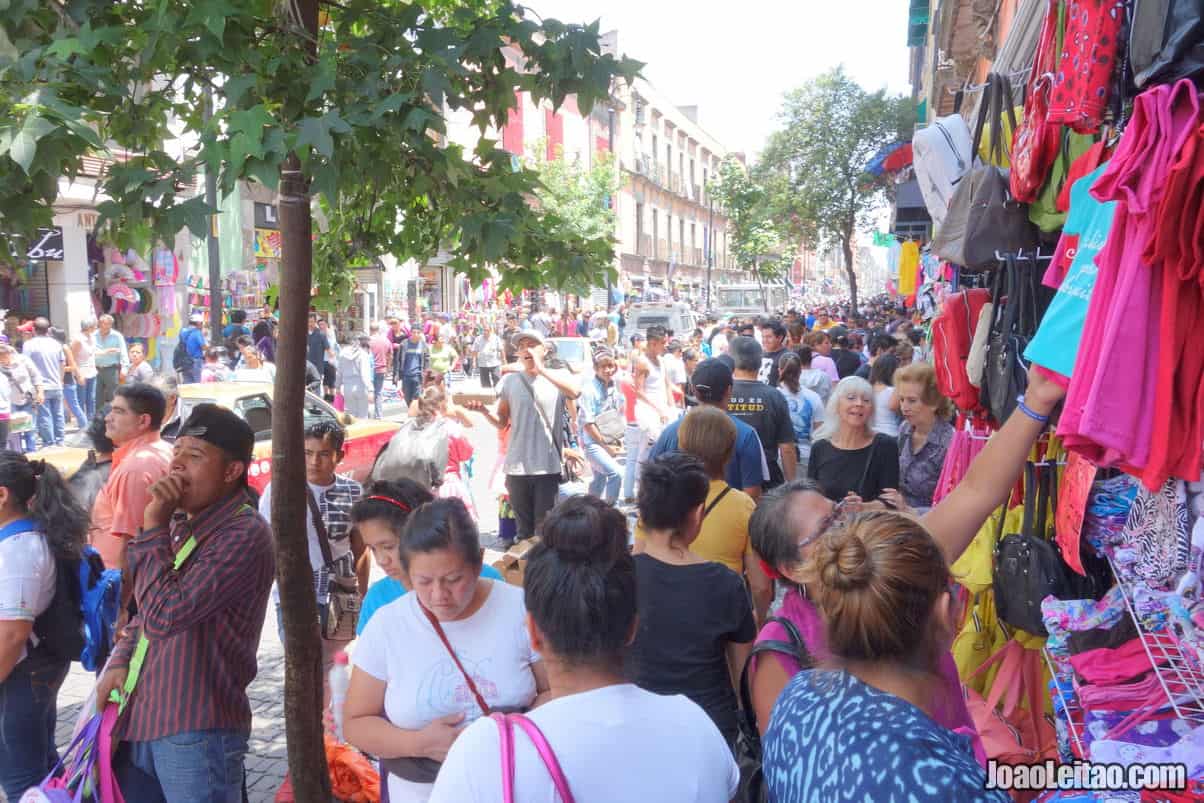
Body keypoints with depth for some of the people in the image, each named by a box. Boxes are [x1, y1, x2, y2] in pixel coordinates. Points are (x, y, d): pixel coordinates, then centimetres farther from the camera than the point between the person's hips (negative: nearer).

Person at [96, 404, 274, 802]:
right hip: (139, 720, 8)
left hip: (195, 731, -8)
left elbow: (162, 614, -23)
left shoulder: (244, 534, -19)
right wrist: (120, 661, 3)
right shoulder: (180, 524, 10)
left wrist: (153, 527, -17)